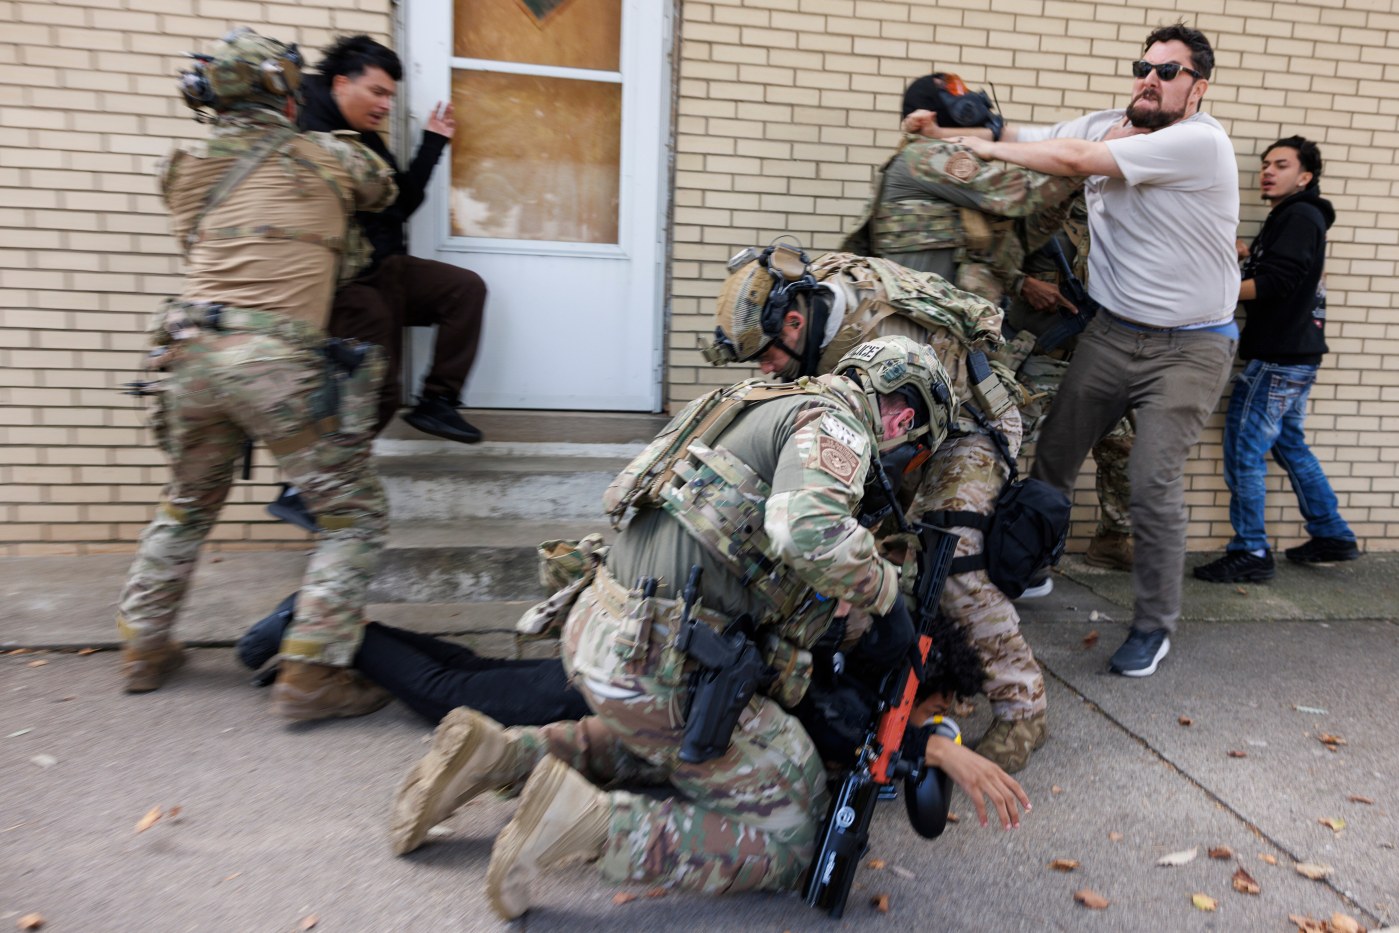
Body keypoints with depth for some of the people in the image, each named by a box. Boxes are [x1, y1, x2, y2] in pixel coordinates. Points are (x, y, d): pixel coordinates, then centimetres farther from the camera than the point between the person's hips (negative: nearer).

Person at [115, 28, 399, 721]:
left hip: (191, 352, 6)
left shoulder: (187, 170, 16)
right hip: (276, 359, -6)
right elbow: (384, 189, 23)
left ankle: (144, 648, 35)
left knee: (186, 506, 26)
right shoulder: (322, 158, 5)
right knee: (354, 514, 3)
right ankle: (311, 673, -2)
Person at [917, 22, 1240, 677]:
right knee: (1052, 458, 8)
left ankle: (1155, 625, 8)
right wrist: (944, 130, -6)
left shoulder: (1200, 141, -16)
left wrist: (989, 149, -10)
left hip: (1190, 347, -6)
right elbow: (1028, 136, 8)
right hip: (1112, 333, 6)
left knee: (1153, 483, -11)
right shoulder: (1105, 127, 5)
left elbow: (1074, 159, -21)